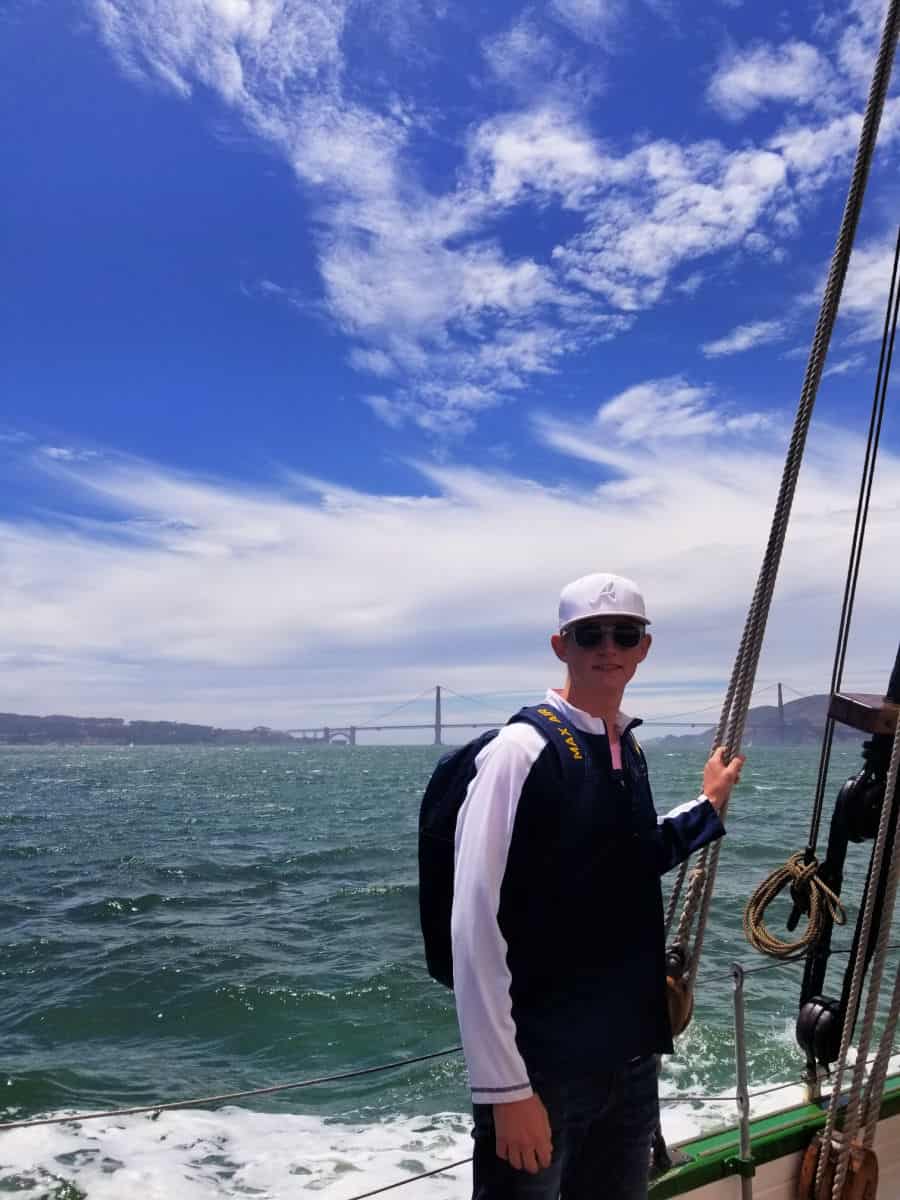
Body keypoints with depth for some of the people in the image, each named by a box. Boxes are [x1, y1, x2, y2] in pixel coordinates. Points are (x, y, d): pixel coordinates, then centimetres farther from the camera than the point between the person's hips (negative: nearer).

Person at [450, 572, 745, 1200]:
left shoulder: (629, 749, 5)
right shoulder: (522, 751, -16)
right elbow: (476, 931, -19)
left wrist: (708, 806, 21)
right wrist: (506, 1088, -19)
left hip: (632, 1059, 7)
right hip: (542, 1070, -7)